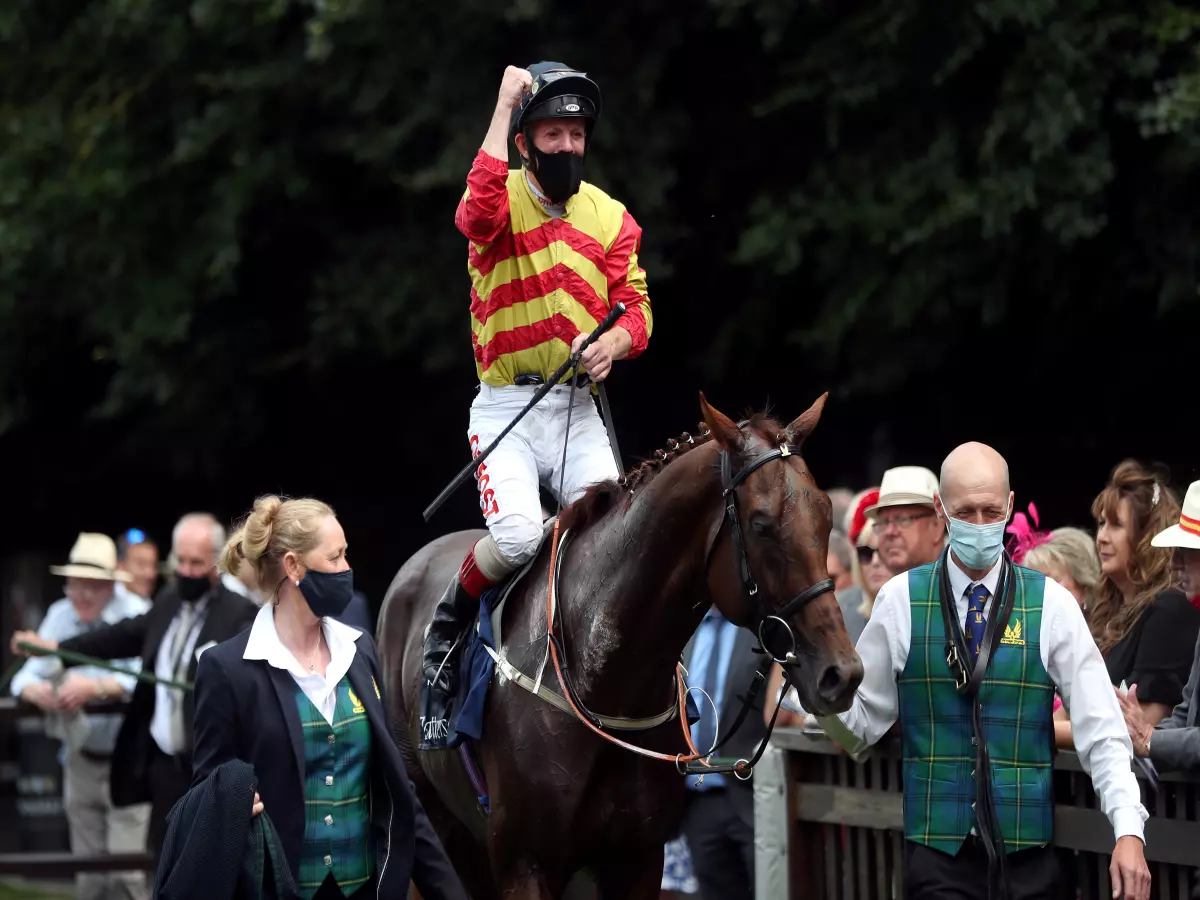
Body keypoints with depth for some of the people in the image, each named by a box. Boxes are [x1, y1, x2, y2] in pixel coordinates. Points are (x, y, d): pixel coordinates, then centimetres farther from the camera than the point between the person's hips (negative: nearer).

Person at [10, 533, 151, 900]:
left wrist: (98, 687, -42)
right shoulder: (60, 615, 5)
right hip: (82, 758, 5)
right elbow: (27, 676, -2)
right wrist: (35, 690, -26)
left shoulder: (136, 614, -12)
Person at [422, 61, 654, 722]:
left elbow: (635, 305, 7)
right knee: (517, 538, -25)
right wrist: (505, 105, -23)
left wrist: (615, 342, -16)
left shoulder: (610, 217, 10)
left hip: (577, 406, 4)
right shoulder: (504, 202, -4)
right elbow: (480, 209, -29)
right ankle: (446, 629, 5)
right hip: (506, 407, -4)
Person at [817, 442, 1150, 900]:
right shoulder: (900, 600, 4)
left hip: (1028, 850, 0)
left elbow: (1102, 733, -3)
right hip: (937, 848, 0)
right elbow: (861, 725, 8)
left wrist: (1128, 832, -15)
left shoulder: (1052, 605, 2)